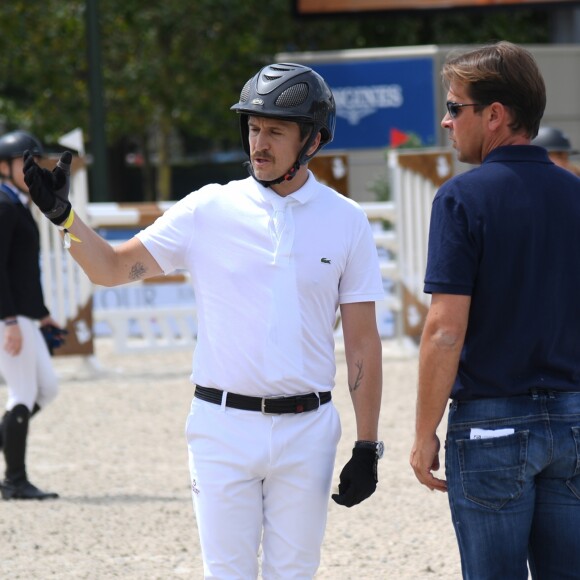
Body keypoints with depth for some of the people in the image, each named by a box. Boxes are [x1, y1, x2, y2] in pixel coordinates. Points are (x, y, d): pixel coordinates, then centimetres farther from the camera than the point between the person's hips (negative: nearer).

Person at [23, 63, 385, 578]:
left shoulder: (346, 222, 2)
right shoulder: (208, 211, 1)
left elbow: (363, 342, 4)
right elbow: (112, 268, 3)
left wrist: (367, 447, 0)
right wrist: (63, 215, -16)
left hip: (307, 430, 1)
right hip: (224, 425, 0)